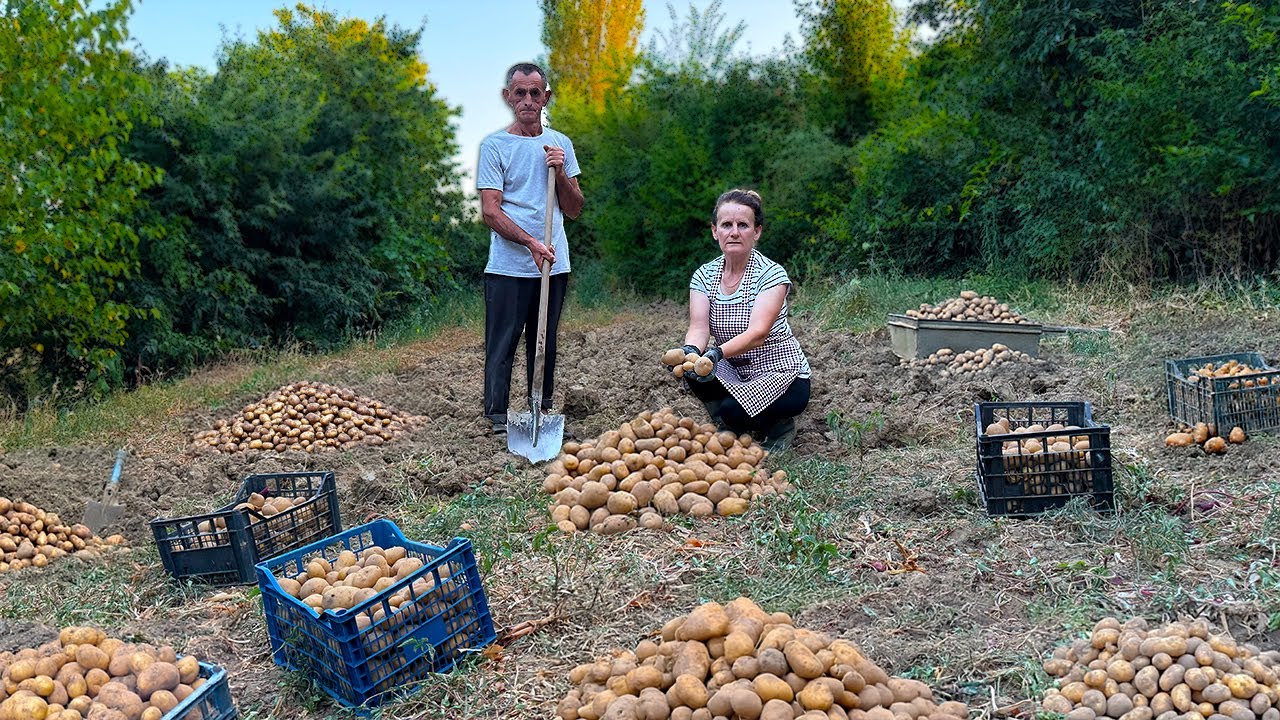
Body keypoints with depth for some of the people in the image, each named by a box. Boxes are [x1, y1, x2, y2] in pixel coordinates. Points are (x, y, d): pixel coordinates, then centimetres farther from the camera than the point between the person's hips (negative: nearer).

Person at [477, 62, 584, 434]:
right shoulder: (494, 146, -2)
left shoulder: (560, 144, 11)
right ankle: (497, 417, 6)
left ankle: (542, 413, 21)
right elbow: (491, 211, -9)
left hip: (554, 265, 4)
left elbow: (574, 209, 11)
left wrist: (560, 174, -6)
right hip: (508, 267, -4)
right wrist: (531, 241, -22)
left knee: (545, 345, 11)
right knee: (502, 344, -2)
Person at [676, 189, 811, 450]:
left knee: (733, 410, -29)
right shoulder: (704, 276, -2)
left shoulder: (772, 275, -17)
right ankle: (732, 433, 1)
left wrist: (717, 354, -47)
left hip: (782, 374, -4)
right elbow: (698, 327, -15)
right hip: (735, 372, 5)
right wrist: (691, 351, -39)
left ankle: (781, 425, 6)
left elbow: (757, 333, -30)